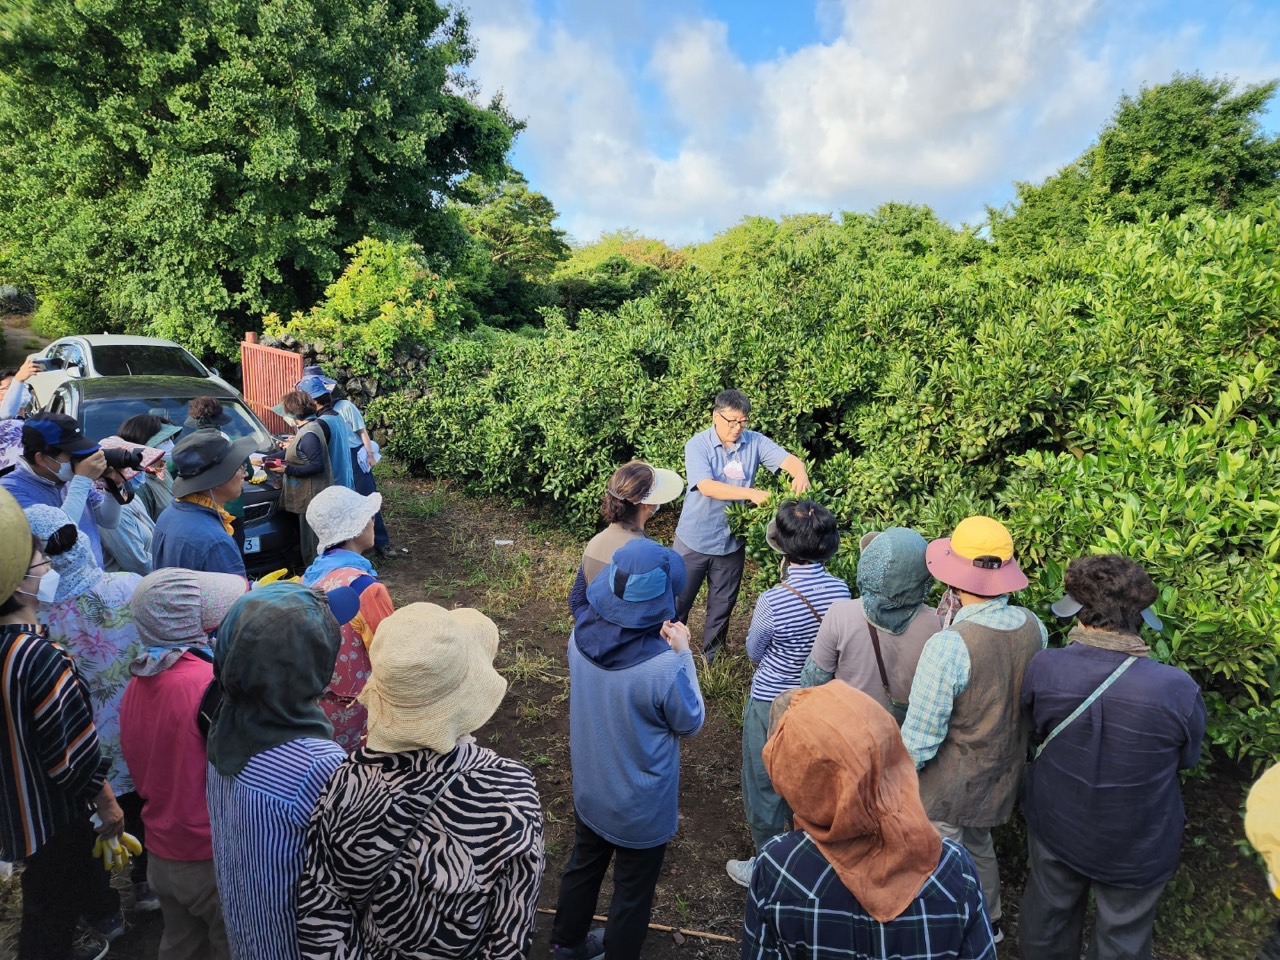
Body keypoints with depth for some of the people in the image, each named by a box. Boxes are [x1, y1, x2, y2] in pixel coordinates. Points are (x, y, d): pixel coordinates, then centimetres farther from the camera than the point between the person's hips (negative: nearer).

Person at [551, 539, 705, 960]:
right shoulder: (664, 666, -37)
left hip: (589, 787, 6)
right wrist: (682, 654, -13)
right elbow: (690, 722, -16)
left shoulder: (582, 632, -20)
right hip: (641, 804, -6)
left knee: (583, 865, 31)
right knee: (632, 892, 21)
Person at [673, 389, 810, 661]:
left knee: (722, 607, 18)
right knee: (678, 602, 11)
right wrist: (752, 493, -35)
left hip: (731, 542, 3)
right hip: (695, 540, -3)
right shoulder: (697, 445, -15)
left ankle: (713, 660, 38)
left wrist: (801, 473, -36)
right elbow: (707, 487, -27)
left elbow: (789, 459, -13)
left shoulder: (755, 442, -6)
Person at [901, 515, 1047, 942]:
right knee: (978, 846, 32)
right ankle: (987, 923, 55)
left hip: (949, 786, -7)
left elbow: (920, 737, -25)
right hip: (1002, 775, 7)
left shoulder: (948, 645, -35)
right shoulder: (1033, 627, -14)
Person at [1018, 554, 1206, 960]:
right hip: (1136, 849, -1)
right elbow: (1188, 758, -8)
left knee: (1049, 913, 27)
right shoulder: (1177, 690, -30)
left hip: (1056, 828, 1)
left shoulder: (1042, 668, -26)